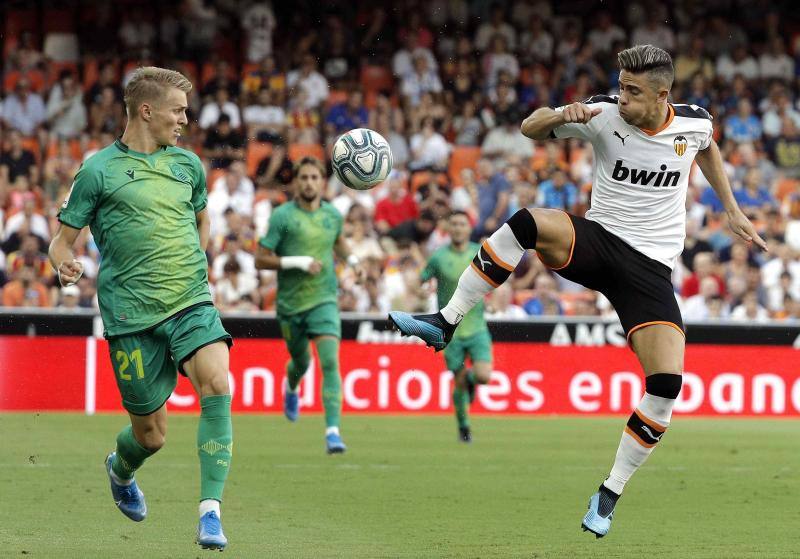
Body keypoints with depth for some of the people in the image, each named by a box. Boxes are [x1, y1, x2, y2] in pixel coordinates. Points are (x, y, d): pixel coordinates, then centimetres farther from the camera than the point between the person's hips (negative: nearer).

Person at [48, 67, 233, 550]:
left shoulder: (188, 163, 13)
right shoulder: (99, 170, 0)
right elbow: (62, 241, 3)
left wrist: (196, 260, 14)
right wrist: (65, 266, -20)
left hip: (191, 303, 3)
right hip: (132, 315, -3)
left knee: (217, 386, -25)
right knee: (151, 434, 4)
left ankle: (210, 512, -24)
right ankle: (120, 470, 42)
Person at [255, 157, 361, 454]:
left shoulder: (333, 215, 5)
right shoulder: (282, 215, -8)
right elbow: (261, 259, -10)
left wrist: (351, 258, 8)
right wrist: (298, 262, -20)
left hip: (324, 300, 1)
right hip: (290, 303, -1)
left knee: (330, 361, -18)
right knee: (301, 362, 17)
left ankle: (333, 430, -23)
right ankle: (291, 387, 57)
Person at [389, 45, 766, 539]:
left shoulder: (694, 123, -3)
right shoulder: (607, 115, -7)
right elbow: (530, 128, -2)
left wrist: (733, 211, 26)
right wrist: (561, 115, -24)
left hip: (650, 268, 0)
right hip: (597, 239, 0)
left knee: (667, 384, -18)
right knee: (526, 223, -33)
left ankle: (611, 494, -1)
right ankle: (445, 324, -24)